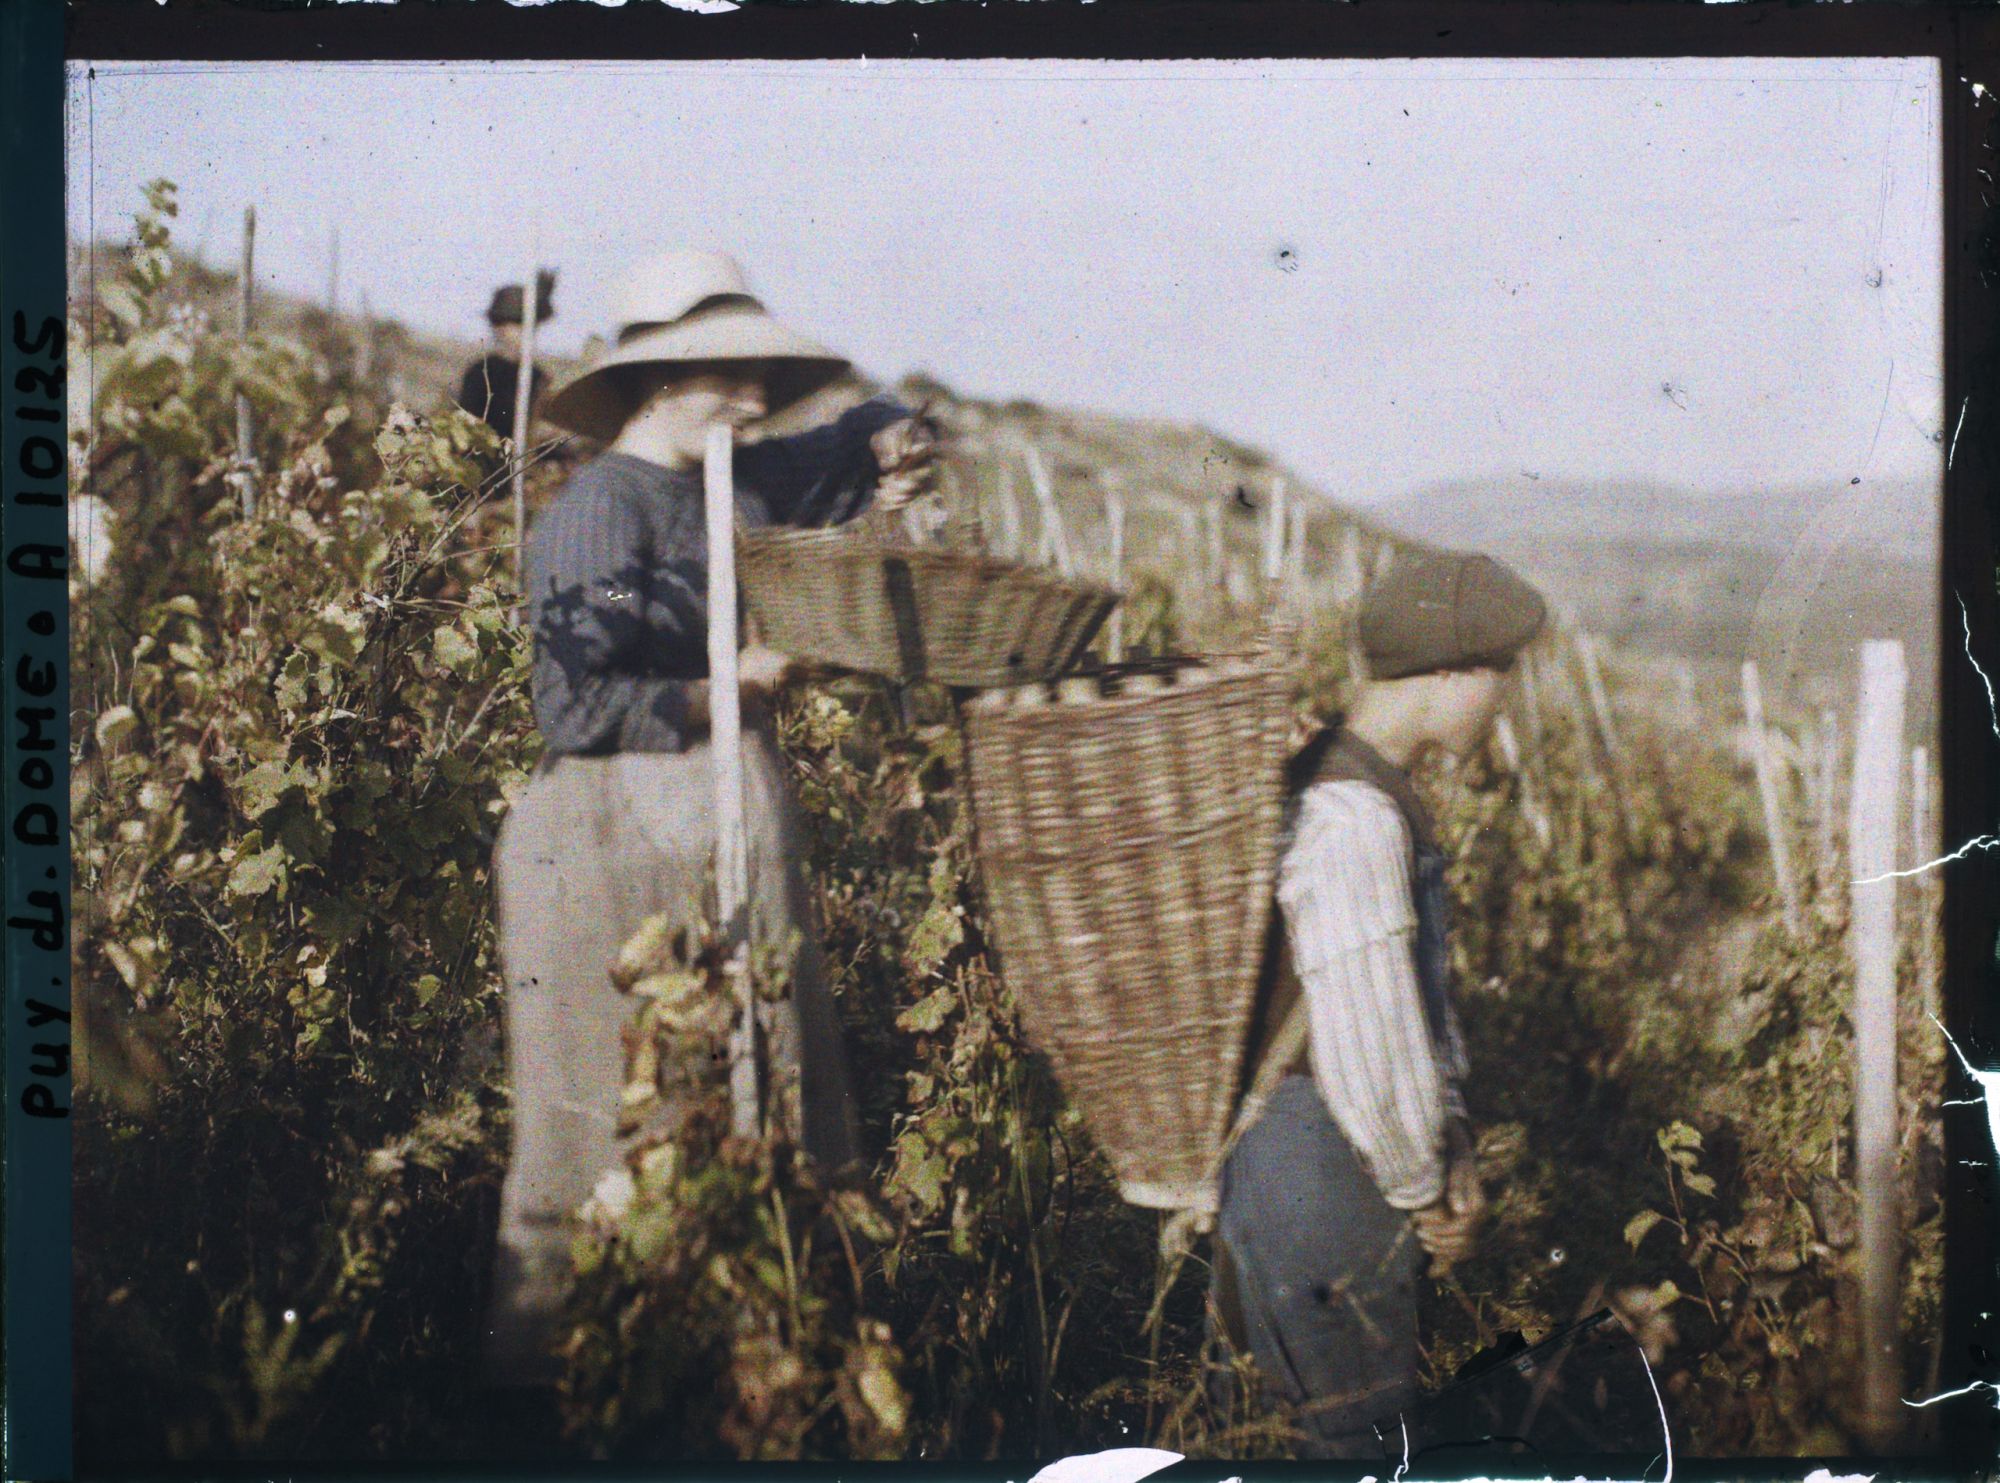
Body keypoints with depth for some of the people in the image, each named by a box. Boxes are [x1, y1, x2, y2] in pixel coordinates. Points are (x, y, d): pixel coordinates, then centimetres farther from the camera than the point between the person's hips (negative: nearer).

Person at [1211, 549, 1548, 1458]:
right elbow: (1366, 1047, -25)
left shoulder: (1381, 795, 9)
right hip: (1322, 1173, -10)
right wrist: (1425, 1194, -10)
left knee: (1369, 1413, 20)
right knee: (1358, 1426, 3)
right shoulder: (1349, 820, -25)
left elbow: (1423, 984, 15)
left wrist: (1450, 1147, 7)